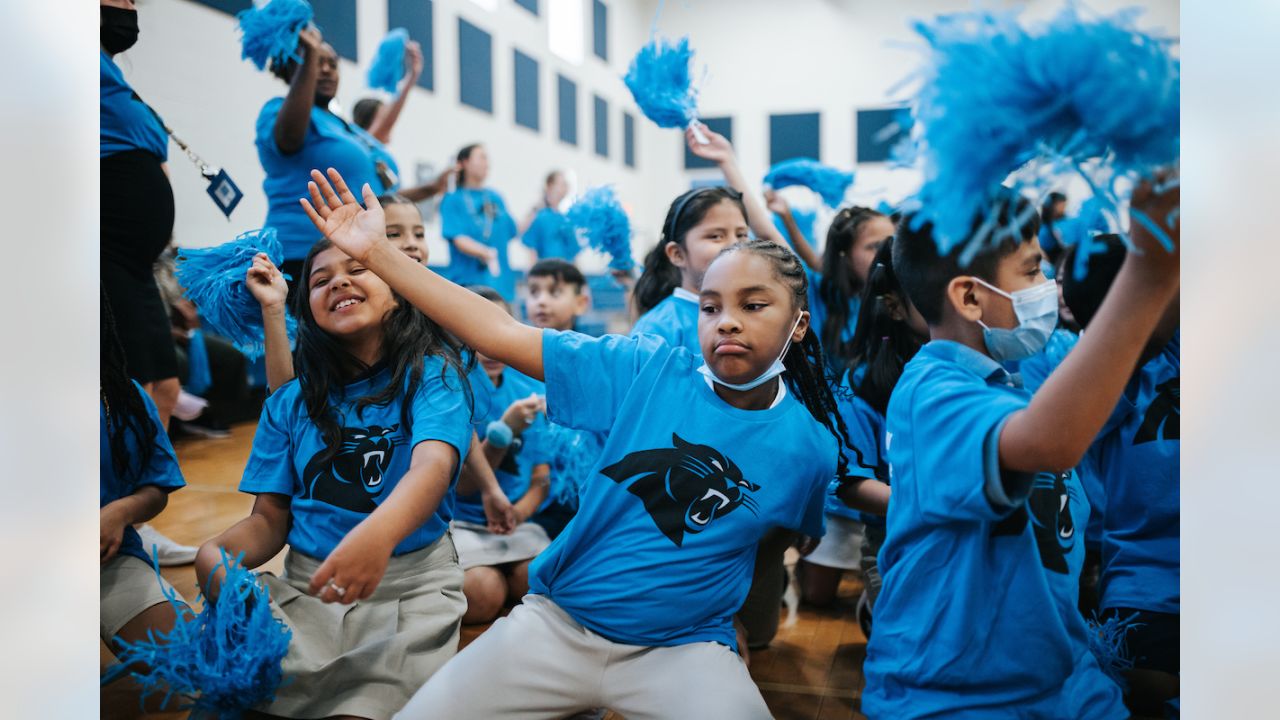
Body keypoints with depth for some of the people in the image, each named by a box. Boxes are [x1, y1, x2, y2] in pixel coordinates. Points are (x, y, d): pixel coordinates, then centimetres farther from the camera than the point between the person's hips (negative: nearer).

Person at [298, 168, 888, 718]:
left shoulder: (810, 446, -5)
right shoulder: (647, 370, -8)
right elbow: (501, 336, -10)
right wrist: (376, 252, -13)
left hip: (682, 648, -1)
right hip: (556, 622, 1)